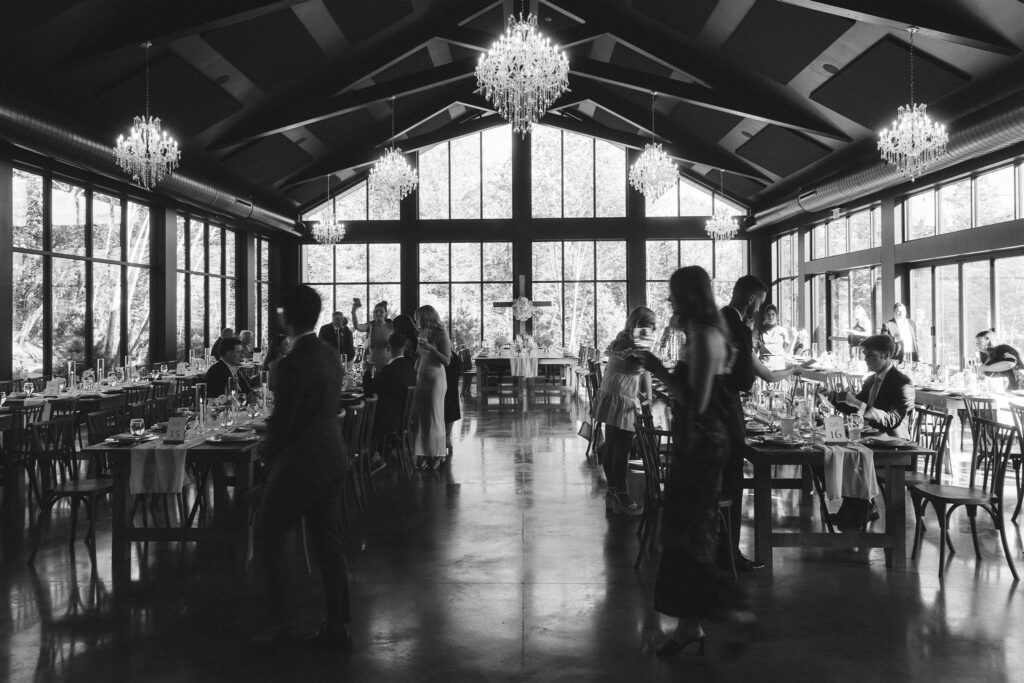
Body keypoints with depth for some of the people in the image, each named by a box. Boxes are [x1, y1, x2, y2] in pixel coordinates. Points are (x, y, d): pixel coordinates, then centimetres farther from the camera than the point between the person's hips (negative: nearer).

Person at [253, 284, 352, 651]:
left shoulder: (293, 364, -21)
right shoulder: (331, 355, 5)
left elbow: (282, 422, -18)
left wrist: (267, 452, 2)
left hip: (299, 464, -8)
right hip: (332, 460, 8)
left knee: (268, 538, 8)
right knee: (328, 544, 13)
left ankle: (281, 625, 10)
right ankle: (338, 627, 18)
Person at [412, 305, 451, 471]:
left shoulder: (441, 335, -8)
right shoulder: (423, 334, 10)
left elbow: (447, 361, -15)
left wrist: (430, 348, -21)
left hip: (436, 379, -6)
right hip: (421, 379, 6)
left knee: (434, 418, -1)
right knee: (421, 418, 3)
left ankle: (437, 456, 7)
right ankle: (424, 454, 7)